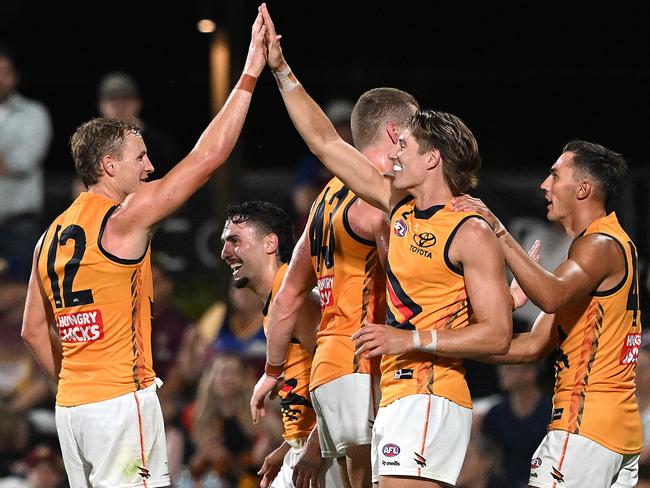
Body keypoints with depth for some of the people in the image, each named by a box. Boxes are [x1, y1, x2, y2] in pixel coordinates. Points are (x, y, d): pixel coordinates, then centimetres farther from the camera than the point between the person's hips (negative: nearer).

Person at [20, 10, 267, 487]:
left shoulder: (51, 236, 14)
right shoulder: (124, 218, -9)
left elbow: (34, 330, 19)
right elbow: (208, 156, -10)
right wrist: (249, 77, -5)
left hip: (72, 406, 8)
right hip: (122, 399, -8)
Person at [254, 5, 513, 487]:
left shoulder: (472, 235, -6)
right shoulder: (401, 208, 15)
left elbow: (497, 333, -12)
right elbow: (326, 142, 21)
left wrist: (411, 340, -18)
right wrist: (281, 71, 19)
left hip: (431, 399, -8)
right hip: (397, 397, 8)